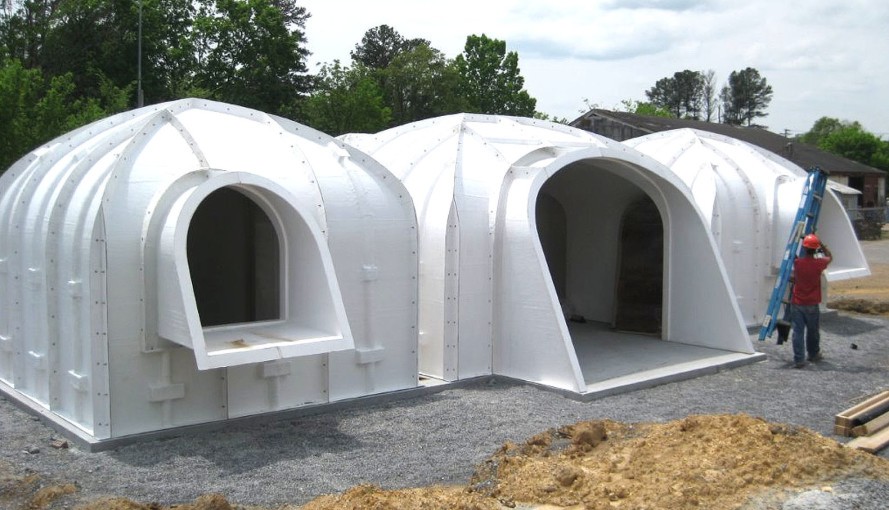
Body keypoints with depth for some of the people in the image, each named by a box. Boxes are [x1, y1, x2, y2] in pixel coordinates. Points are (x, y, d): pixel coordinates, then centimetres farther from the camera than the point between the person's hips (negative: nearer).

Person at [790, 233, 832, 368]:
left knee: (798, 332, -1)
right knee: (813, 331, 18)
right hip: (812, 305, 0)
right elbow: (829, 257, 12)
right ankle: (813, 354, 36)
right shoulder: (818, 264, -11)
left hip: (797, 304, 0)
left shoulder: (797, 263, -9)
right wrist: (821, 243, 13)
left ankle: (799, 359, -6)